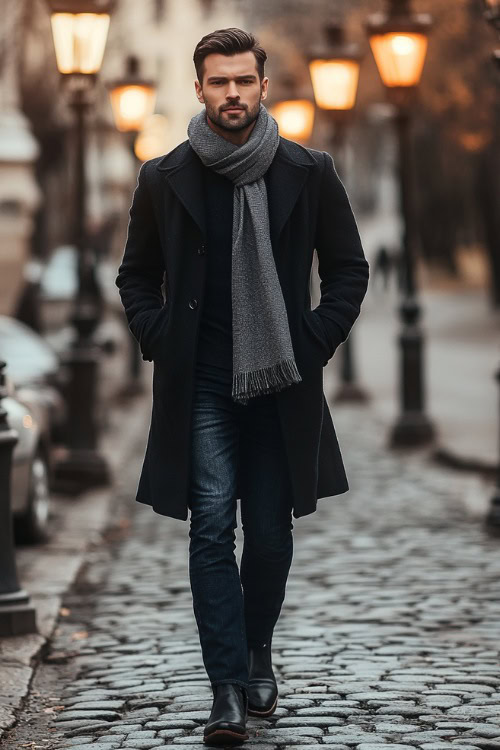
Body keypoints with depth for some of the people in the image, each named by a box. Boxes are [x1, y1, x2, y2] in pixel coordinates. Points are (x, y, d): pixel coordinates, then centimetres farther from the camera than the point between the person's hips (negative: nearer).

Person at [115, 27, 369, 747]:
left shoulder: (309, 172, 2)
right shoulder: (164, 179, 2)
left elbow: (349, 269, 9)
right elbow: (137, 275, 13)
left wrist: (315, 344, -2)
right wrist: (161, 345, 0)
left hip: (280, 386, 1)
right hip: (200, 388, 0)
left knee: (270, 534, 7)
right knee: (212, 528, -9)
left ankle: (257, 652, 31)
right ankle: (229, 687, -6)